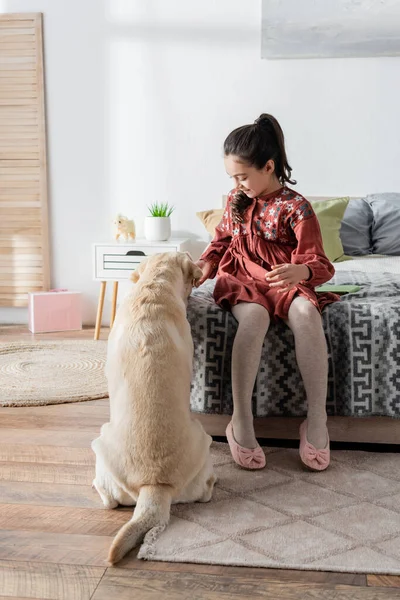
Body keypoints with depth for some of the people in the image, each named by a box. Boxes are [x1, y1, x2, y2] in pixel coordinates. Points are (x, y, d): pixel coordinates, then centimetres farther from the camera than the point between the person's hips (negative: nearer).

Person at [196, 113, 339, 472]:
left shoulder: (295, 207, -6)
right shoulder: (236, 201, 10)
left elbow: (319, 264, -12)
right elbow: (221, 243, 20)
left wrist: (299, 272, -37)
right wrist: (202, 268, -1)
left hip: (284, 283, -2)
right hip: (242, 281, 2)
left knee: (306, 313, -38)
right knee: (254, 316, -36)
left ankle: (317, 419, -33)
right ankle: (241, 420, -35)